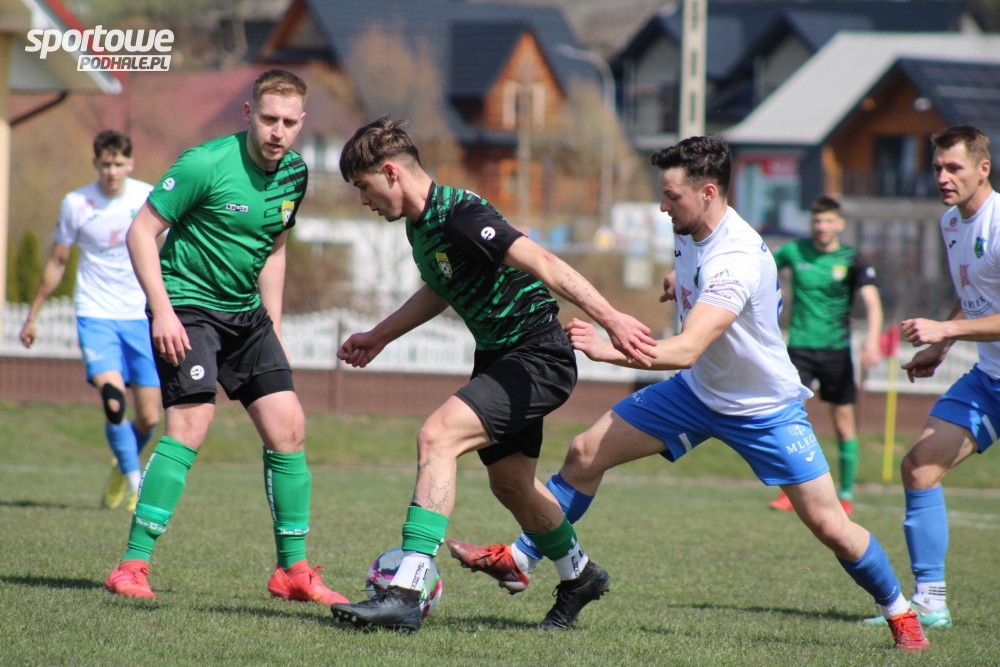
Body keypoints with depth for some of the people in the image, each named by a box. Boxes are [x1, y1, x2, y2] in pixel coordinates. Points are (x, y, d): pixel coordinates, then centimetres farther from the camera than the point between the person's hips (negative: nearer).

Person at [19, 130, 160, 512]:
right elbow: (57, 262, 10)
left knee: (149, 418, 1)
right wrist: (33, 316, 13)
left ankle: (123, 467, 31)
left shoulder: (150, 199, -2)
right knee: (113, 402, -22)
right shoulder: (76, 204, -2)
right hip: (95, 315, -1)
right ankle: (134, 482, -8)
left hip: (144, 316, 1)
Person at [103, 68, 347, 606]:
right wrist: (163, 311, -21)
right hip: (187, 305, -7)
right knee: (191, 421, -22)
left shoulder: (294, 172, 4)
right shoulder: (206, 164, -18)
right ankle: (132, 566, -19)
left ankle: (293, 570, 13)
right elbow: (142, 232, -14)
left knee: (288, 427, 1)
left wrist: (273, 328, 15)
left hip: (245, 313, 7)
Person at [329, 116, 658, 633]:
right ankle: (578, 576, 47)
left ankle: (405, 594, -29)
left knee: (437, 436, -24)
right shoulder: (420, 224, 7)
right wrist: (379, 336, 30)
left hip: (538, 357, -10)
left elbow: (544, 266, -31)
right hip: (499, 357, 10)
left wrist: (609, 318, -40)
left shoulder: (459, 215, -23)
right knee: (509, 483, 21)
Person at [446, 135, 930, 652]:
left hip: (764, 410, -8)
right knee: (585, 454, -1)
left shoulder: (736, 260, -34)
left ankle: (899, 612, 15)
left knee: (828, 525, -8)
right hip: (698, 392, 8)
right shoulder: (690, 231, -8)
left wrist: (610, 352, -55)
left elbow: (687, 349, -46)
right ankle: (517, 561, 12)